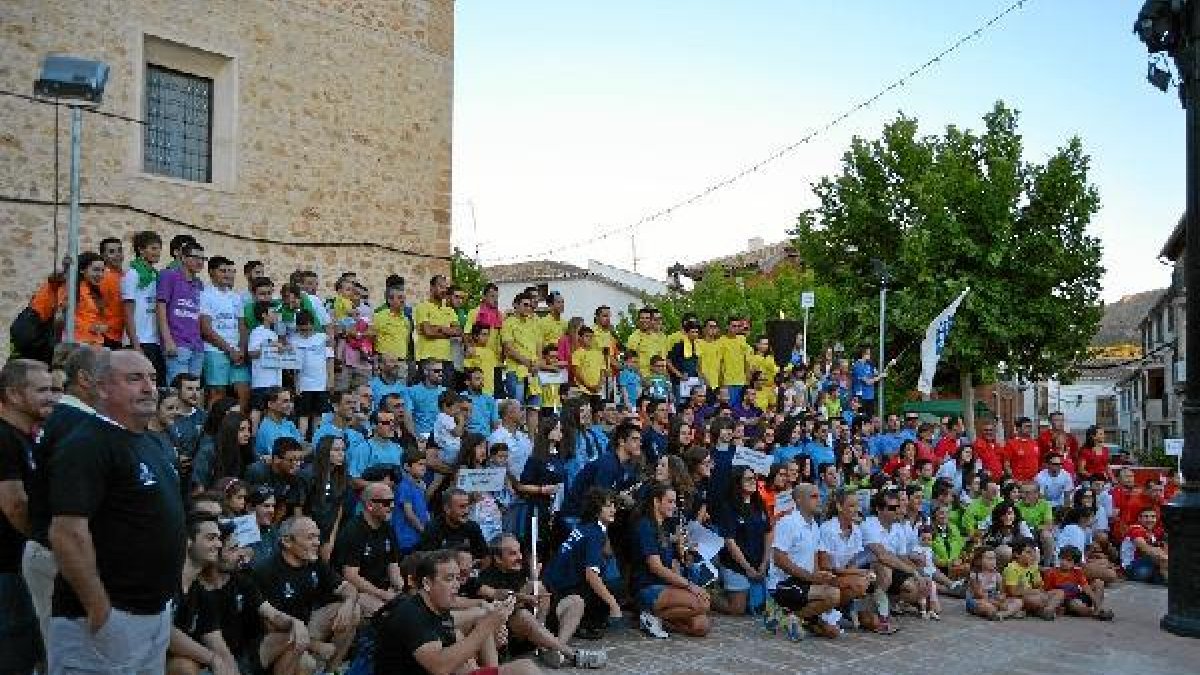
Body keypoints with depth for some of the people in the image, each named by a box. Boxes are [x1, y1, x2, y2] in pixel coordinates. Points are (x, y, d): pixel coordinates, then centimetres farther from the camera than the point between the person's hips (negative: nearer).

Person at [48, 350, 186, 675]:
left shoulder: (155, 444, 12)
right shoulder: (86, 446, -17)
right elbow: (67, 532, -25)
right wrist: (99, 609, -23)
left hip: (158, 610, 9)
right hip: (110, 615, -9)